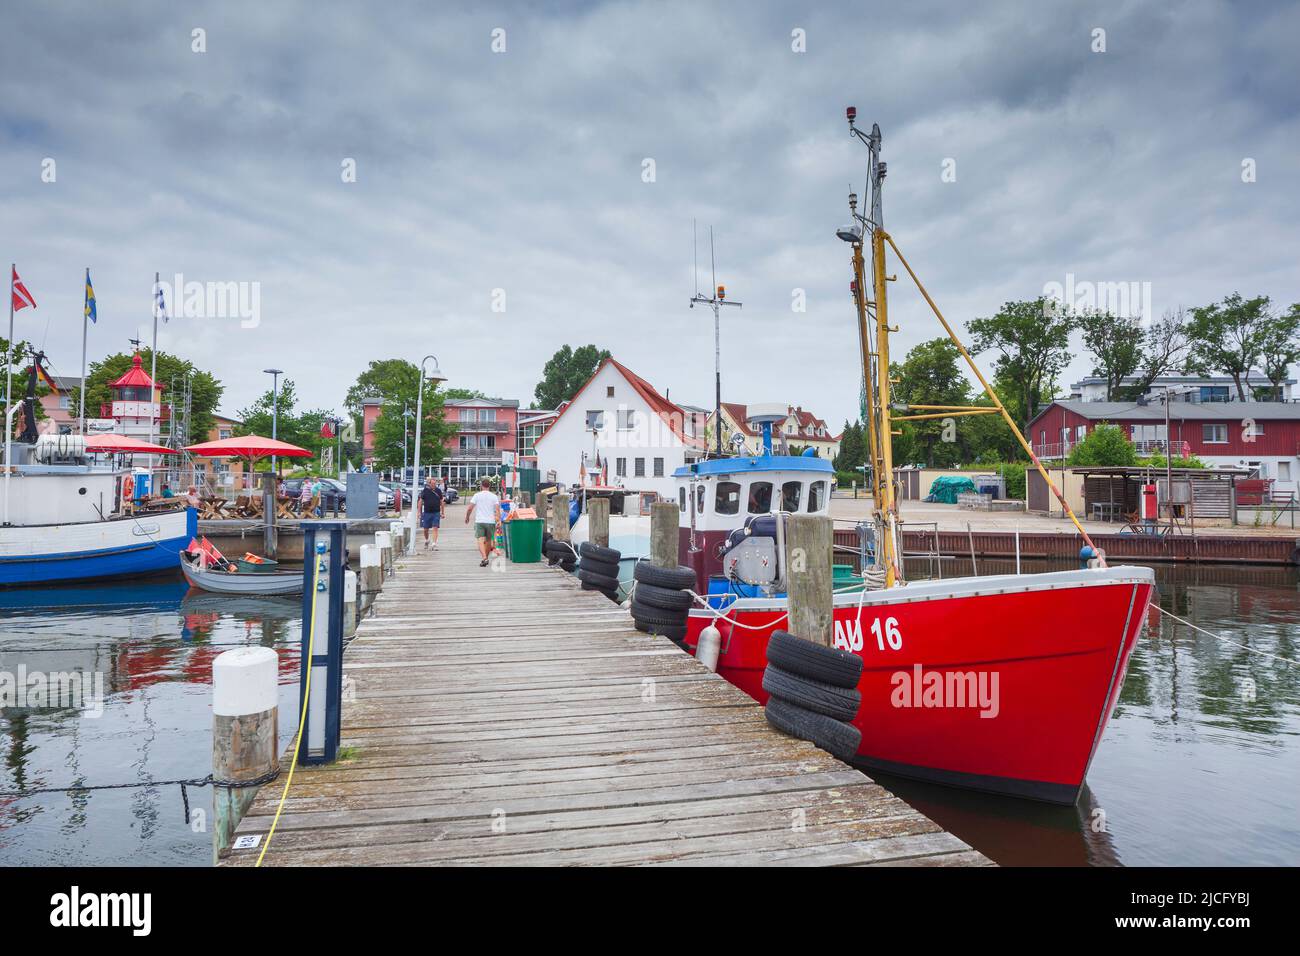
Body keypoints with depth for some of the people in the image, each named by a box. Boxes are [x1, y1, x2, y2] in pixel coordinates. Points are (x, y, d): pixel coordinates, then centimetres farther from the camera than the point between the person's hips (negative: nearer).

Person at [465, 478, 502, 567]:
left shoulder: (477, 495, 2)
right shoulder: (494, 496, 5)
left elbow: (470, 508, -2)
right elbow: (497, 509, -7)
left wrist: (467, 517, 12)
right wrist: (499, 520, -10)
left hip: (479, 521, -2)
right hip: (491, 521, 2)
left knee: (481, 540, -8)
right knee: (488, 540, 15)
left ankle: (484, 558, -26)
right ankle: (486, 558, 26)